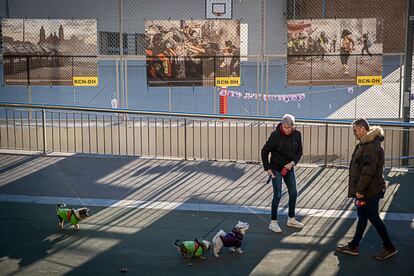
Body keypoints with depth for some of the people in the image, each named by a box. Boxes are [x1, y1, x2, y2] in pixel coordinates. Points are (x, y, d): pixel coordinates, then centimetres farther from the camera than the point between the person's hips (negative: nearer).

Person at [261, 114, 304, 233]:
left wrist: (293, 162, -13)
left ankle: (291, 219, 28)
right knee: (277, 195, -7)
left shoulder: (297, 135, -7)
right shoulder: (275, 135, -20)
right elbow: (264, 151, -11)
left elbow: (299, 152, 4)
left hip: (289, 168, 5)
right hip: (276, 168, -5)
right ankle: (273, 222, 3)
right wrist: (267, 168, -14)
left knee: (293, 193, 11)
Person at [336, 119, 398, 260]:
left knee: (373, 218, 0)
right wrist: (358, 189, 19)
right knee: (362, 216, 15)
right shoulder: (365, 144, 12)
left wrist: (360, 189, -23)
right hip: (366, 190, 10)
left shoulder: (371, 146, -21)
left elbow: (369, 170, -26)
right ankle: (353, 246, 25)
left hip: (370, 191, -10)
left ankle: (389, 248, 12)